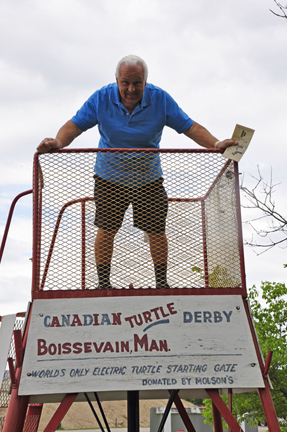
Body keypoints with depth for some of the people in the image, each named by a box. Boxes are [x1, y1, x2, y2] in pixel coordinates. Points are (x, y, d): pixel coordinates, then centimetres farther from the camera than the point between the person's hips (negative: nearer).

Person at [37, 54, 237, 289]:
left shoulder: (161, 99, -13)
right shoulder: (101, 99, -14)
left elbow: (189, 127, -12)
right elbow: (76, 124, -15)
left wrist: (215, 144, -27)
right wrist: (58, 142, -36)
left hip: (149, 179, 1)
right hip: (110, 177, 0)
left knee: (157, 232, 4)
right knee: (106, 230, 2)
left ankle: (162, 283, 22)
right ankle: (103, 283, 19)